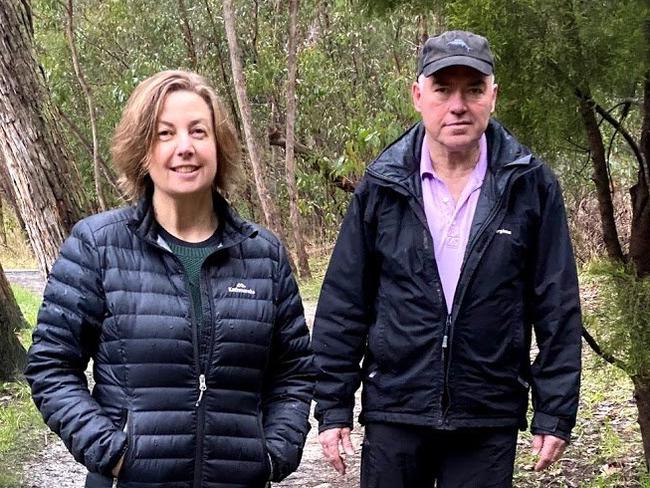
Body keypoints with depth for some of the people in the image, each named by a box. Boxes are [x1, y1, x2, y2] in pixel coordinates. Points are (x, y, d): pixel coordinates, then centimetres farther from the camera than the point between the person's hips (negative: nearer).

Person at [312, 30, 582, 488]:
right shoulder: (382, 185, 0)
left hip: (490, 421, 0)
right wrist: (334, 407, 1)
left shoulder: (530, 185, -2)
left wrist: (555, 411, -1)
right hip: (394, 412, 1)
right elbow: (343, 303, 2)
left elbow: (557, 308, 1)